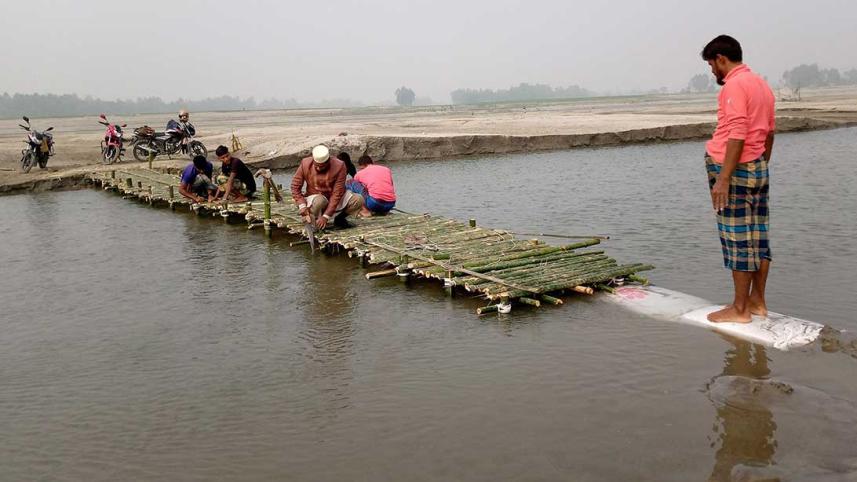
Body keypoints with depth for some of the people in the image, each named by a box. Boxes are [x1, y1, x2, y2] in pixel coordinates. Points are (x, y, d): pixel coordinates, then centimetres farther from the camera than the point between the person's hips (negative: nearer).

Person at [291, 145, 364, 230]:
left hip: (335, 199, 2)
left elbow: (337, 194, -22)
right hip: (314, 197, -1)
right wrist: (302, 205, -24)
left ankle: (339, 218, 4)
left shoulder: (339, 166, -21)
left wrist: (326, 216, -27)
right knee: (319, 201, -38)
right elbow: (295, 186, -8)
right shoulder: (305, 164, -15)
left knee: (358, 200, -21)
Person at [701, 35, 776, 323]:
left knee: (737, 240, -4)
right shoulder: (761, 84, 15)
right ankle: (758, 302, 19)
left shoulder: (735, 85, -13)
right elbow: (769, 132, 17)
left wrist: (723, 179, -22)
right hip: (758, 170, 9)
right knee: (758, 236, 11)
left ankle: (740, 310, 2)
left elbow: (737, 135, -21)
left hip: (735, 170, -9)